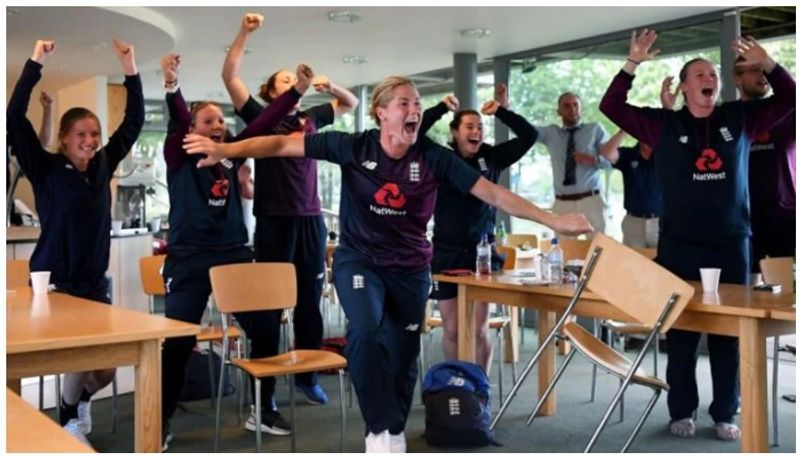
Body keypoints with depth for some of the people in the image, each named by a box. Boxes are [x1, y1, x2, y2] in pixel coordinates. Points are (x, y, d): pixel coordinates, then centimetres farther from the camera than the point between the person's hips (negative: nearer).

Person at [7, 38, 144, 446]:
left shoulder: (103, 166, 5)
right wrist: (35, 63, -21)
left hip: (94, 284, 5)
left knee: (106, 367, 4)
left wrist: (130, 69, -3)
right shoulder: (46, 169, -6)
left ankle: (79, 399, 37)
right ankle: (68, 420, 15)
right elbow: (14, 119, -17)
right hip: (51, 284, -4)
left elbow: (134, 123, 5)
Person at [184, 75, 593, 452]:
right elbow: (284, 144, -13)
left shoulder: (433, 157, -11)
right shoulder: (353, 147, -13)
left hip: (411, 268, 2)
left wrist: (552, 221, -16)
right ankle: (381, 428, -13)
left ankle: (392, 436, 35)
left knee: (403, 355, 10)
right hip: (358, 260, -2)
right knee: (365, 330, -30)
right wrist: (226, 150, -24)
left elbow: (493, 193, -11)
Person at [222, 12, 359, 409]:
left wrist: (330, 86, 5)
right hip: (274, 220, -4)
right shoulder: (260, 117, 0)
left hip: (311, 219, 4)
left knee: (309, 302, 10)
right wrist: (245, 31, -15)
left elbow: (351, 104, 25)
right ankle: (264, 387, 8)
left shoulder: (311, 117, 12)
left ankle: (307, 376, 22)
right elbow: (229, 76, -9)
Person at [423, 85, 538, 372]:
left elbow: (529, 135, 2)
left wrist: (502, 111, -5)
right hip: (447, 253, -1)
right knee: (452, 330, 7)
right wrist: (442, 108, -12)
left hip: (483, 252, 1)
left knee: (480, 330, 3)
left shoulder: (491, 157, 4)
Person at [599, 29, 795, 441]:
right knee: (680, 332, 4)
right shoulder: (663, 124, 3)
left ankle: (724, 414, 16)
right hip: (679, 246, -2)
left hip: (731, 245, 2)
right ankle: (681, 412, 15)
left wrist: (767, 64, -3)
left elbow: (788, 99, 13)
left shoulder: (740, 118, 10)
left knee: (729, 333, 6)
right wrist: (633, 63, -13)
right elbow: (611, 106, -3)